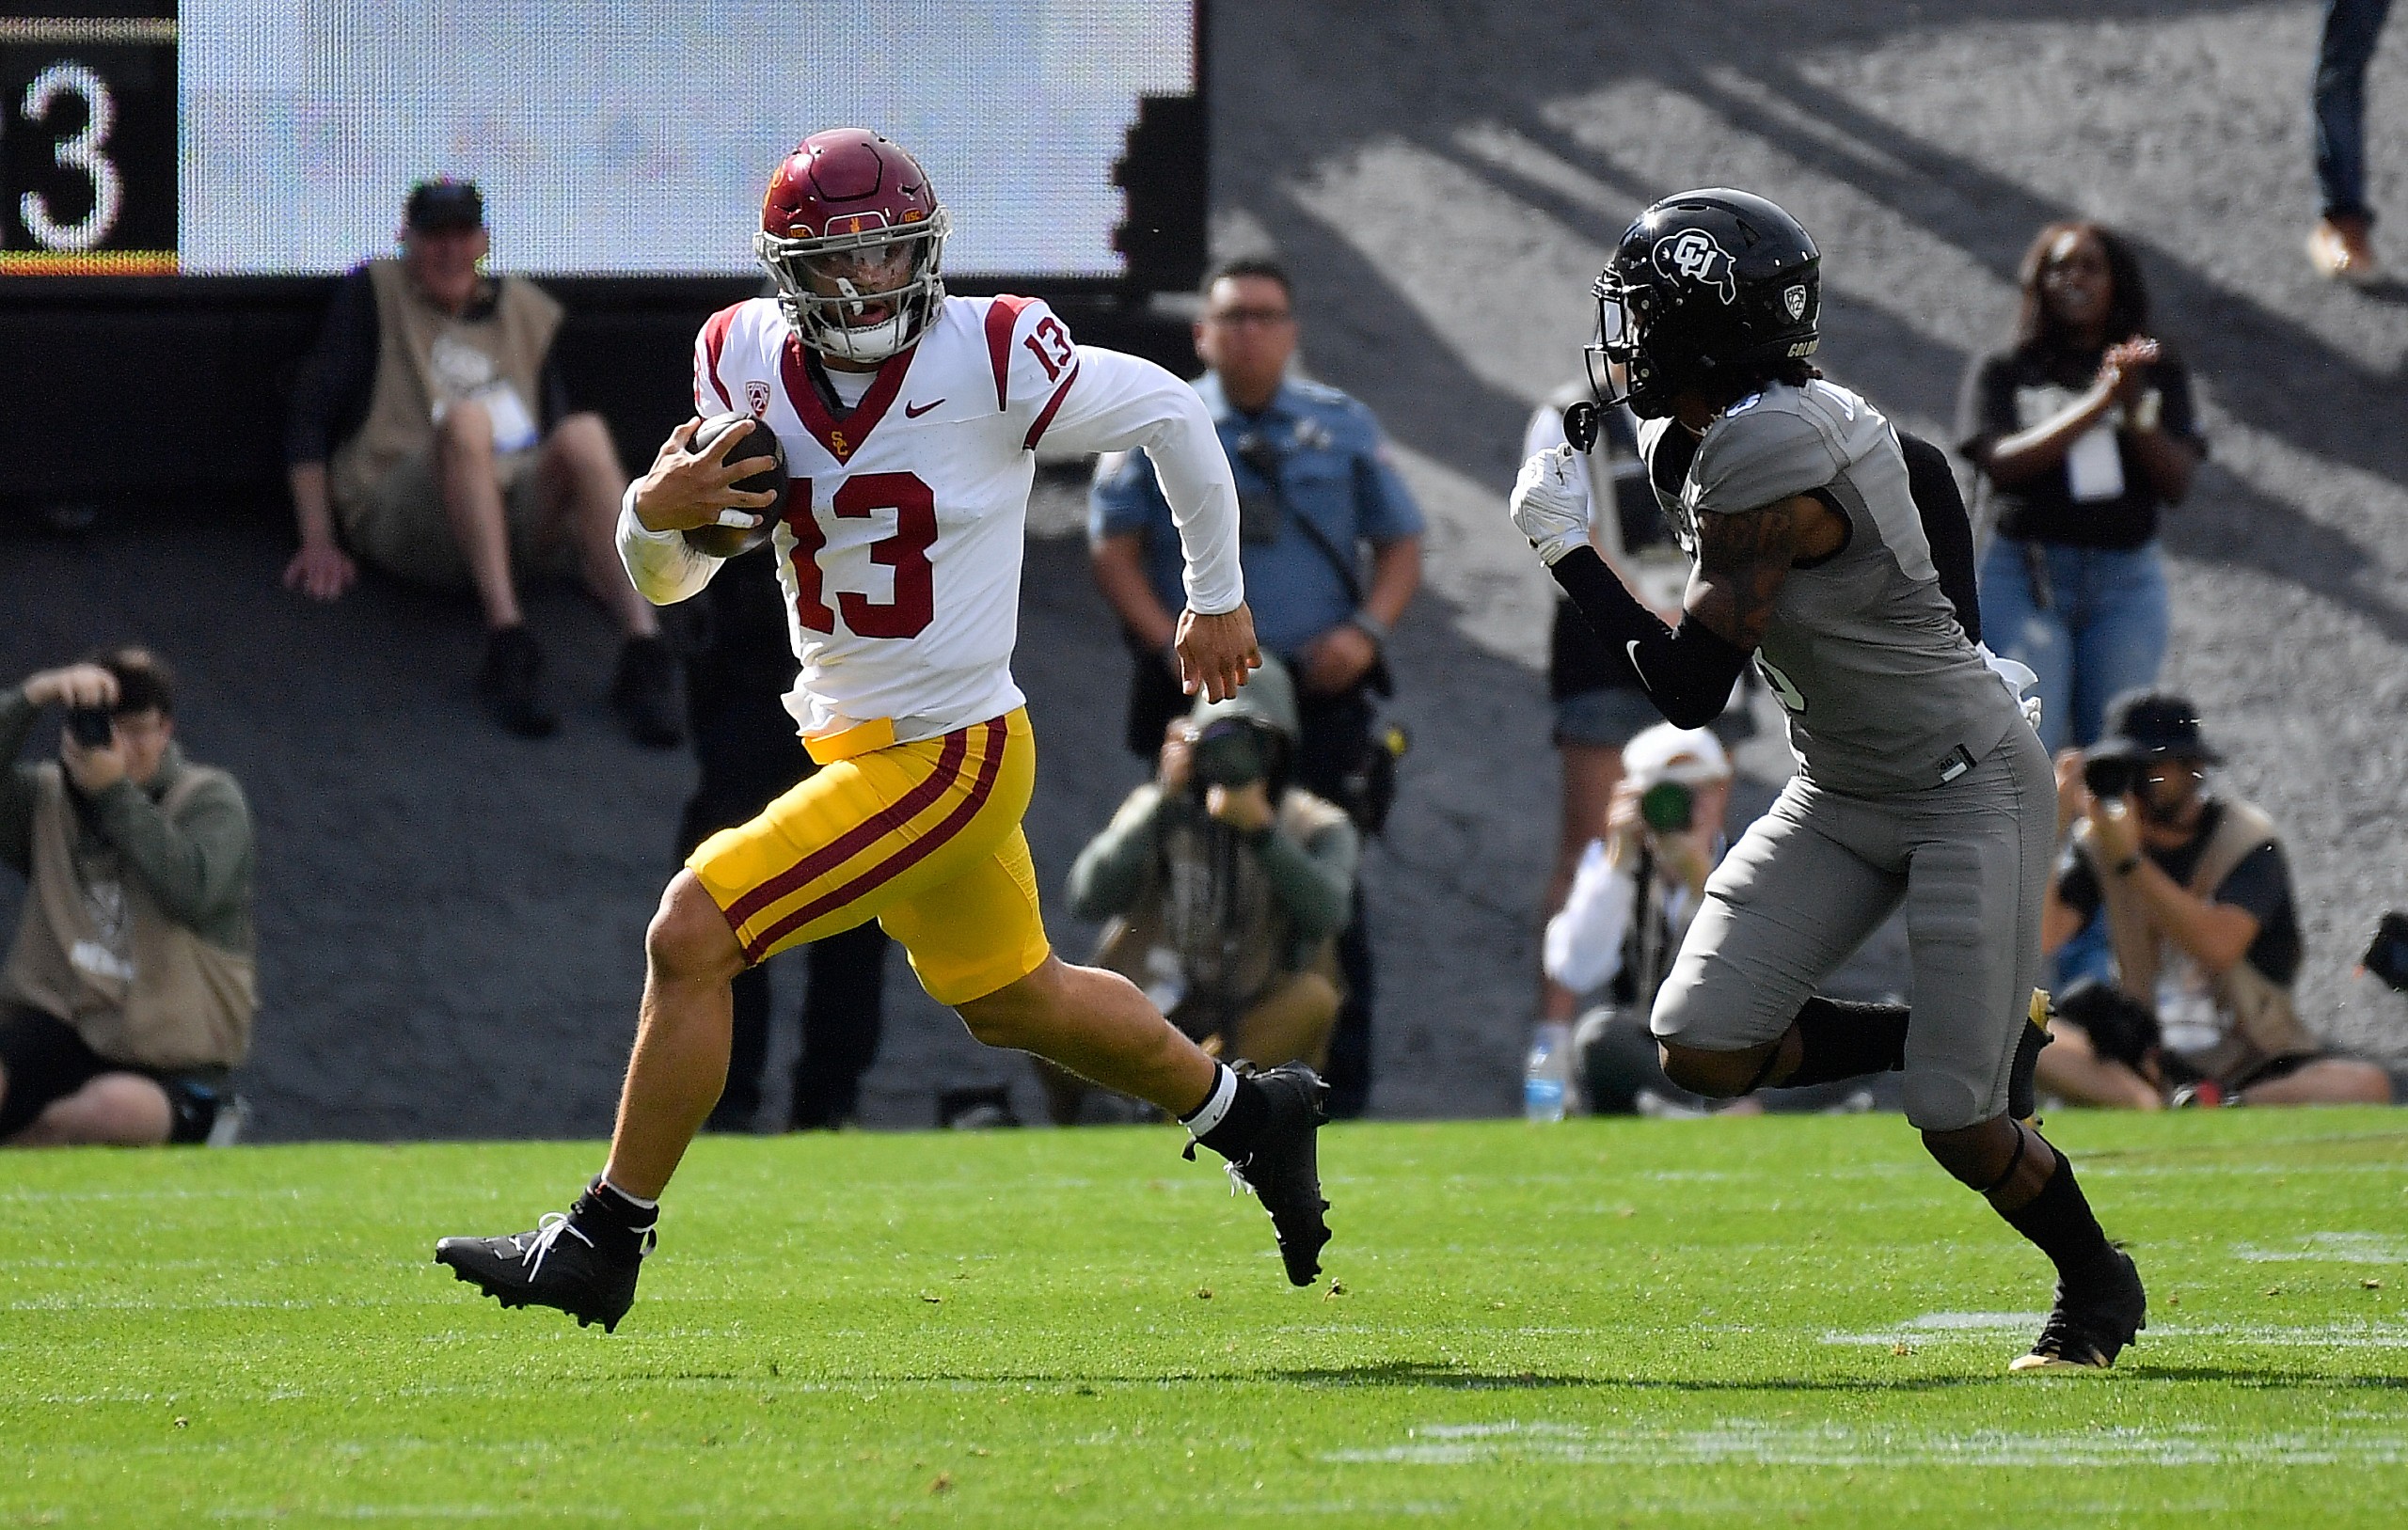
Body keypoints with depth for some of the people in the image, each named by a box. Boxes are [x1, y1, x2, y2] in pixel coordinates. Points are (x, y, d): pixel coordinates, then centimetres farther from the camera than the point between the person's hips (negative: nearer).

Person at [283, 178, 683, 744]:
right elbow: (310, 415, 9)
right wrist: (318, 542, -1)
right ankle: (507, 645, -50)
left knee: (583, 436, -30)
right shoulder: (373, 295, 13)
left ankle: (644, 651, -47)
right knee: (466, 419, -36)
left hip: (518, 513, 3)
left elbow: (552, 425, 27)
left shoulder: (528, 311, 23)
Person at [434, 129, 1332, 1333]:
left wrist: (1217, 597, 8)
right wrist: (656, 511, -20)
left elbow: (1170, 414, -4)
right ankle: (1248, 1116, 48)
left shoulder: (992, 358, -20)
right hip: (853, 738, 7)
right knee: (1011, 1001, 25)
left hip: (948, 756, -7)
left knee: (690, 939, -14)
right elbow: (664, 580, 5)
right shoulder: (744, 364, -3)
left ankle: (603, 1243, -2)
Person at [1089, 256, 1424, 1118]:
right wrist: (1170, 643, -12)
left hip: (1321, 694, 1)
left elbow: (1400, 544, 13)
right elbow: (1113, 547, 2)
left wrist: (1366, 630, -5)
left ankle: (1343, 1092, 1)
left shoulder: (1343, 429, 11)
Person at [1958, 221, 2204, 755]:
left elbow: (2178, 483, 3)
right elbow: (2002, 464, -8)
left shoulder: (2158, 374, 13)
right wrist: (2098, 403, -15)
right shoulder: (2001, 373, 9)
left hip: (2126, 577, 2)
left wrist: (2133, 413, -15)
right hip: (2024, 576, -2)